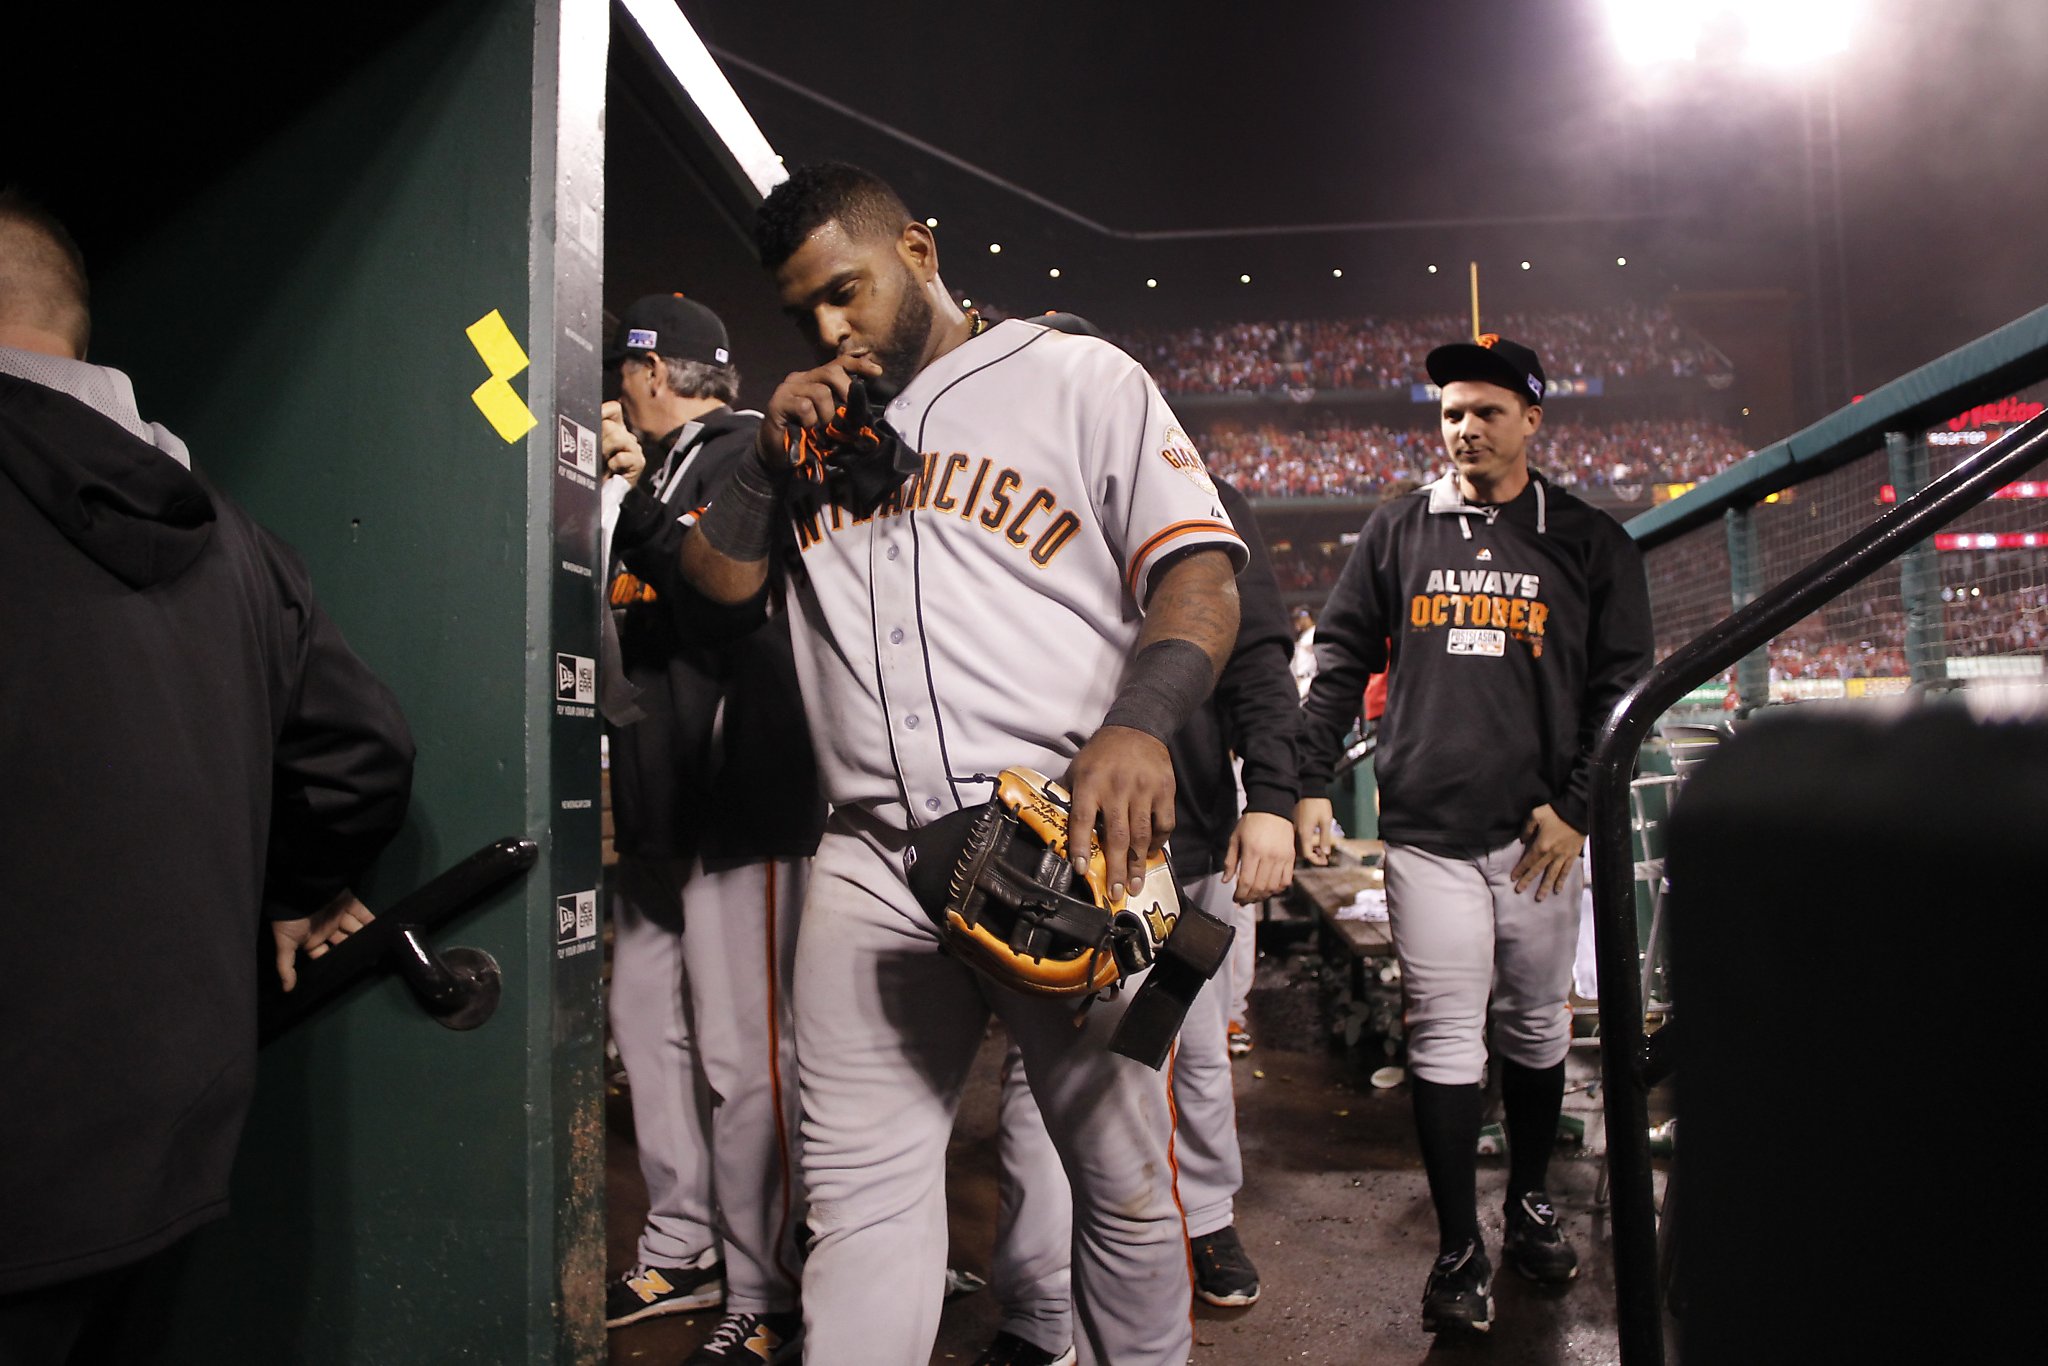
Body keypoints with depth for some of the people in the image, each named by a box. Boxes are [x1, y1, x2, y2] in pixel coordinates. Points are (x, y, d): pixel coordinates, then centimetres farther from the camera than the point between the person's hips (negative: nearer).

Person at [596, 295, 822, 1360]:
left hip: (740, 798, -9)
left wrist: (638, 497, -19)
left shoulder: (748, 456, -4)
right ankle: (679, 1256, 26)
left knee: (742, 1056, -6)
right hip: (663, 802, 10)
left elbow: (729, 597, -20)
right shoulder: (664, 469, 20)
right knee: (649, 1030, 13)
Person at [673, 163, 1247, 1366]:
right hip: (874, 854, 4)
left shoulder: (1077, 377, 6)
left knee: (1126, 1181, 8)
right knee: (859, 1186, 5)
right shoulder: (814, 423, 20)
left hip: (1065, 836, -3)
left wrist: (1140, 723, -20)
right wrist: (772, 459, 2)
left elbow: (1200, 569, -2)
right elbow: (717, 579, 19)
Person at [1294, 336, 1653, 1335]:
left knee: (1535, 1027, 12)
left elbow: (1623, 683, 5)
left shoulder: (1590, 541, 7)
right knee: (1445, 1037, 0)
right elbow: (1339, 661, 9)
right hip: (1427, 832, 0)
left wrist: (1579, 806, -4)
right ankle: (1459, 1249, 10)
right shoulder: (1396, 532, 9)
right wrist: (1309, 784, 1)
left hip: (1538, 836, 1)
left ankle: (1530, 1201, 33)